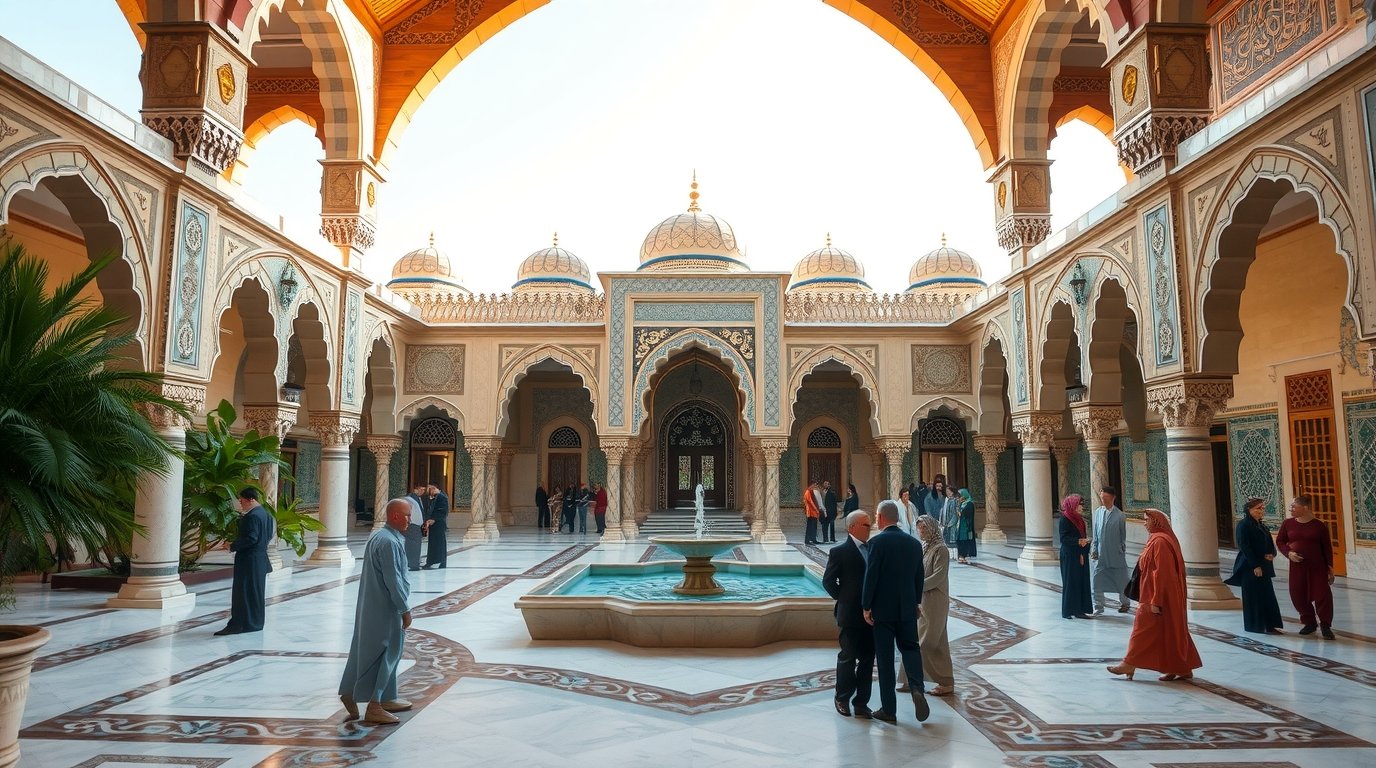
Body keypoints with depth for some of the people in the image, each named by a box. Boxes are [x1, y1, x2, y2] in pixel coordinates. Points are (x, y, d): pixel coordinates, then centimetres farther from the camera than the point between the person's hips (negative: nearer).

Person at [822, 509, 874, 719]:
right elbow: (828, 581, -6)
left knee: (867, 660, 8)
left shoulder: (872, 549, 8)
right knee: (848, 658, 6)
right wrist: (844, 600, -4)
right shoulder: (839, 551, -8)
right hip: (851, 615, -5)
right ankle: (842, 699, 23)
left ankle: (861, 703, 18)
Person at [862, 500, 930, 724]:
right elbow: (919, 577, 10)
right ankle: (917, 688, -10)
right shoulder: (914, 543, 4)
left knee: (885, 657, 4)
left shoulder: (878, 542, -13)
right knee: (909, 647, 16)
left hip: (883, 608, -4)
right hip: (907, 607, 4)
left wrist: (866, 607, -7)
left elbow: (871, 576, -15)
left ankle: (889, 710, 9)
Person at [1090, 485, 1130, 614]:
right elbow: (1095, 533, 5)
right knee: (1098, 580, 2)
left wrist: (1123, 551, 1)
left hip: (1116, 554, -2)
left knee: (1121, 579, 13)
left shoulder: (1119, 515, -8)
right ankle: (1098, 606, 10)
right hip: (1101, 554, 2)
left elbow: (1123, 535, -1)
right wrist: (1094, 550, 3)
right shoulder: (1098, 512, 0)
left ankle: (1125, 603, 31)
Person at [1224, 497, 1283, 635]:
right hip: (1250, 567, -8)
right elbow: (1244, 547, -16)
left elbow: (1270, 543, 17)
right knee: (1253, 596, -1)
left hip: (1264, 566, 8)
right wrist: (1255, 565, -19)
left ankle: (1269, 625, 14)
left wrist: (1272, 554, -5)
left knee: (1267, 596, 8)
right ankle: (1256, 626, 7)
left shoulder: (1262, 525, 14)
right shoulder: (1243, 525, -10)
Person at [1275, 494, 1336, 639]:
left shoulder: (1319, 525, -4)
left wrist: (1330, 567, -1)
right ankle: (1309, 623, 25)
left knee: (1322, 595, -4)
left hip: (1317, 566, -3)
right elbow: (1280, 541, 8)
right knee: (1298, 596, 7)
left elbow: (1327, 547, 1)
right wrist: (1288, 553, -11)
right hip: (1297, 566, 3)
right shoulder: (1287, 523, 1)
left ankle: (1325, 626, 9)